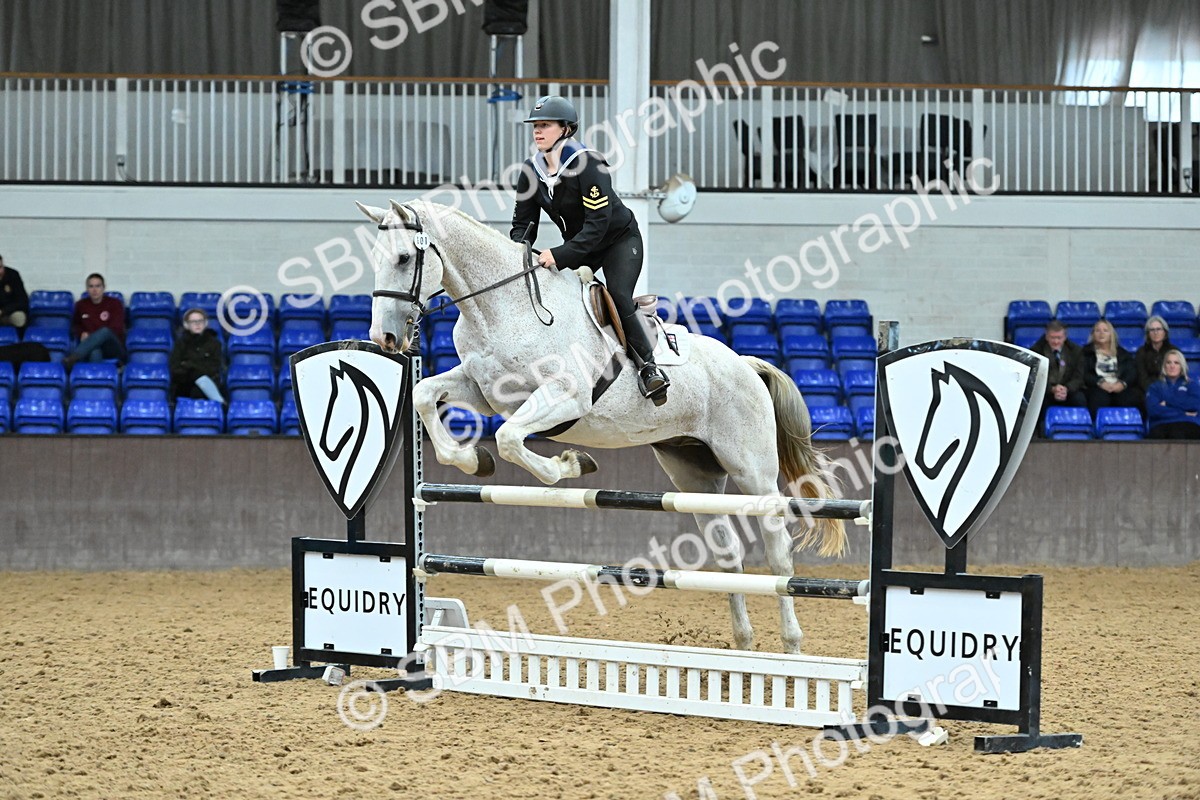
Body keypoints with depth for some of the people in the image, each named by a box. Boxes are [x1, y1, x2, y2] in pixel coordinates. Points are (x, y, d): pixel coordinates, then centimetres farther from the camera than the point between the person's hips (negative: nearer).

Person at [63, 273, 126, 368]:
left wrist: (91, 336, -11)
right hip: (92, 348, 1)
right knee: (95, 353, -41)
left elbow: (116, 329, -3)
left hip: (113, 349, -1)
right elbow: (75, 326, 30)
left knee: (105, 331, -39)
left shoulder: (115, 304, 6)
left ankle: (74, 357, -55)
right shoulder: (81, 305, 14)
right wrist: (82, 334, 5)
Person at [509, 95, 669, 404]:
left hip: (620, 239, -7)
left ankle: (647, 364, -19)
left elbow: (597, 225, -32)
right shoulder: (532, 171, -7)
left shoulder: (587, 164, -27)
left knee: (618, 295, -27)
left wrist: (560, 255, -41)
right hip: (578, 244, 7)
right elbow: (523, 222, -1)